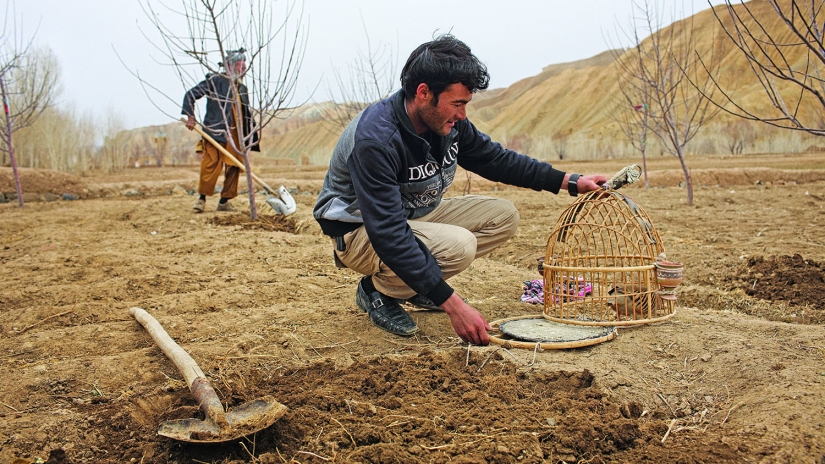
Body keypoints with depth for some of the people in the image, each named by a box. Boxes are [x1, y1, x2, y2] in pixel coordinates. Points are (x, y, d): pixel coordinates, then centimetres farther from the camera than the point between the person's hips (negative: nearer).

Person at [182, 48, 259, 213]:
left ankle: (224, 201, 14)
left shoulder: (242, 89, 16)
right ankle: (202, 198, 7)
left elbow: (247, 116, 19)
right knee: (211, 167, -8)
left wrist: (251, 138, 13)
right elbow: (191, 94, -2)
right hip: (215, 133, -6)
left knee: (233, 168, 4)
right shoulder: (215, 81, -2)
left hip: (235, 136, 6)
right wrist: (190, 116, -11)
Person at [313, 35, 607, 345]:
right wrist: (453, 305, -39)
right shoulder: (375, 139, -32)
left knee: (503, 216, -3)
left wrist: (570, 182, 3)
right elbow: (389, 236, -36)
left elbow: (495, 159, 9)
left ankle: (414, 284, 5)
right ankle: (376, 290, -5)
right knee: (458, 245, -32)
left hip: (415, 215, 8)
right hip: (362, 232, -8)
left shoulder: (448, 123, -9)